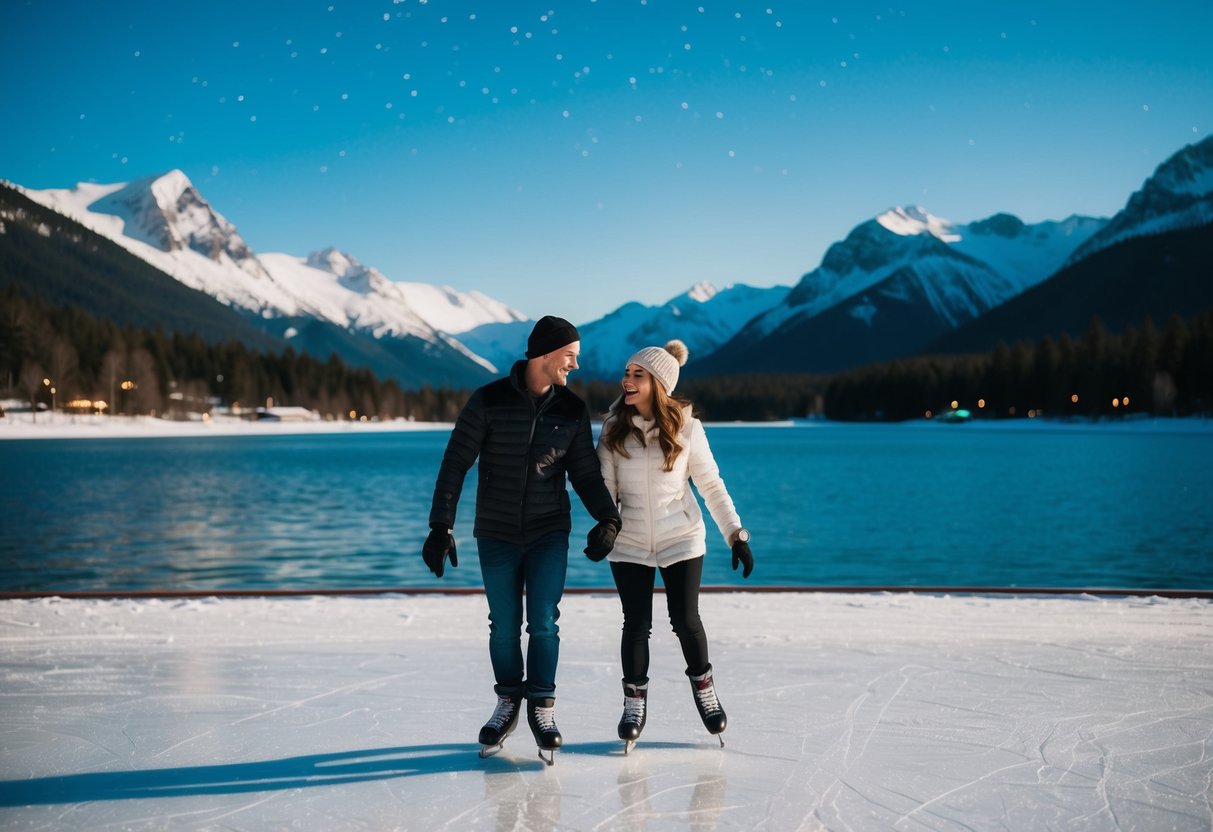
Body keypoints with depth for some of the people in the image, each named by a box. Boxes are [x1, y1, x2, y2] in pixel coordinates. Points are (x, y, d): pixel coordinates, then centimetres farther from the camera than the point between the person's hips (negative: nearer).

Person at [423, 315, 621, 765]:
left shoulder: (572, 409, -1)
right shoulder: (488, 401, -9)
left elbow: (585, 473, 5)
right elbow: (456, 464, -8)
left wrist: (607, 518, -12)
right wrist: (441, 526, -13)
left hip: (549, 534, 1)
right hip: (496, 535, -1)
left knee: (543, 622, -3)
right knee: (504, 625, 8)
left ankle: (542, 708, 13)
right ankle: (507, 706, 26)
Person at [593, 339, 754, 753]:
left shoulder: (686, 427, -9)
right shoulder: (614, 427, -5)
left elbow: (711, 485, -2)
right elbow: (606, 485, 0)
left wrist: (736, 533, -4)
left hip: (681, 540, -1)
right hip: (629, 544, 1)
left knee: (685, 620, 1)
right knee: (636, 624, 1)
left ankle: (703, 686, 27)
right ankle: (634, 702, 19)